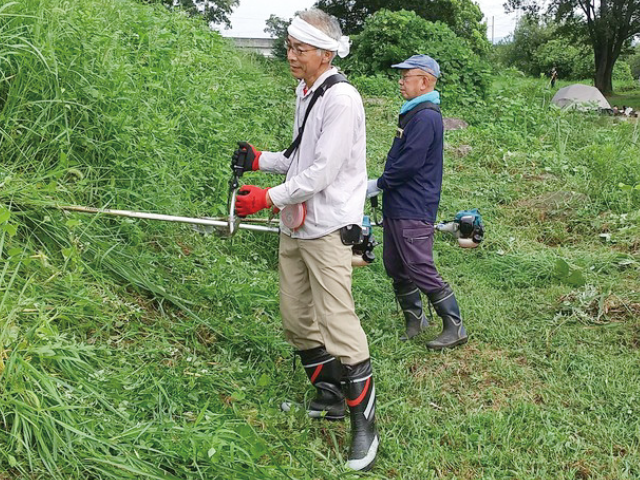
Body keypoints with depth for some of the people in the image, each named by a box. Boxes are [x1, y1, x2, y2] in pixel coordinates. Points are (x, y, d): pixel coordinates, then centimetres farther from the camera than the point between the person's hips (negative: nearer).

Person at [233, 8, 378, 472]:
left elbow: (322, 172, -21)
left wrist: (268, 197, -18)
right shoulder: (305, 94, 14)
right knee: (297, 319, 14)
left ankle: (364, 426, 5)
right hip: (295, 226, 10)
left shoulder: (341, 99, -15)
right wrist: (260, 159, 9)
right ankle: (330, 398, 31)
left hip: (326, 229, -9)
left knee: (338, 324, -8)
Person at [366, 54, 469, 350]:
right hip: (397, 207, 10)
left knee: (420, 269, -6)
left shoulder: (426, 117, -17)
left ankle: (455, 327, 6)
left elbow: (409, 162, -23)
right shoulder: (414, 113, 16)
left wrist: (378, 185, -11)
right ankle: (414, 319, 28)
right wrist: (385, 190, 19)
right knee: (396, 268, 15)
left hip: (413, 211, -10)